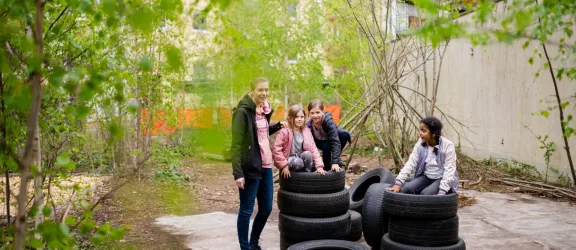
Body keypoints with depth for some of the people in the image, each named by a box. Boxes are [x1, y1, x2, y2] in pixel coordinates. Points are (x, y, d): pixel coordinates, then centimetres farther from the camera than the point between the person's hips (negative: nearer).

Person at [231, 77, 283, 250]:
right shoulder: (243, 112, -13)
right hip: (250, 169, -8)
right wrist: (238, 173, -20)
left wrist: (278, 126, 8)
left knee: (266, 208, 14)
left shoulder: (264, 110, 9)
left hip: (266, 166, 8)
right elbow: (236, 145, -16)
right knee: (246, 210, 4)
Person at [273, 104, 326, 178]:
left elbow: (313, 148, -7)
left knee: (308, 154, -28)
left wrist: (319, 166, -15)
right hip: (289, 159, -4)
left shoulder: (306, 131, -3)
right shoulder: (285, 132, -16)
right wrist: (284, 165, -20)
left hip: (301, 157, 4)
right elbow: (276, 149, -18)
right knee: (298, 163, -35)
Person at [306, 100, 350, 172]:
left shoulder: (328, 121, -37)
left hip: (333, 136, 0)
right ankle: (326, 168, -9)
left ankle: (336, 158, -9)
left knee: (345, 135, -32)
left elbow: (335, 141, -40)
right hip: (320, 141, 1)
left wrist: (335, 162, -45)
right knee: (326, 147, -35)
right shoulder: (308, 125, -28)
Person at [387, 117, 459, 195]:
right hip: (426, 177, 4)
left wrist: (442, 192, -30)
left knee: (425, 194, -31)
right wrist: (398, 183, -17)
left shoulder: (447, 145, -17)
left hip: (442, 179, -4)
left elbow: (449, 170, -20)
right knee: (407, 189, -22)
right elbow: (410, 163, -8)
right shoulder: (420, 144, -4)